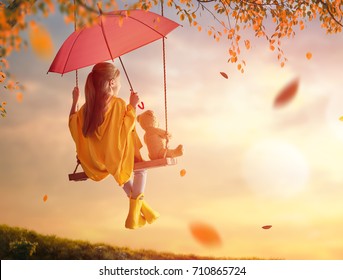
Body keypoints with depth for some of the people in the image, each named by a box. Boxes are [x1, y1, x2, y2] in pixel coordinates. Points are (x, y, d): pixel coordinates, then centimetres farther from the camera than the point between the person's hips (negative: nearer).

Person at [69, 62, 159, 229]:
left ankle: (141, 206, 44)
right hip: (116, 158, -6)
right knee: (140, 169, 24)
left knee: (124, 170, 37)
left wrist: (75, 101, 17)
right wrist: (132, 106, -15)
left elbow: (73, 124, 10)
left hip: (95, 162, 6)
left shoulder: (87, 106, 1)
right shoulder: (118, 103, -15)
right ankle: (134, 215, 15)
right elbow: (126, 128, -21)